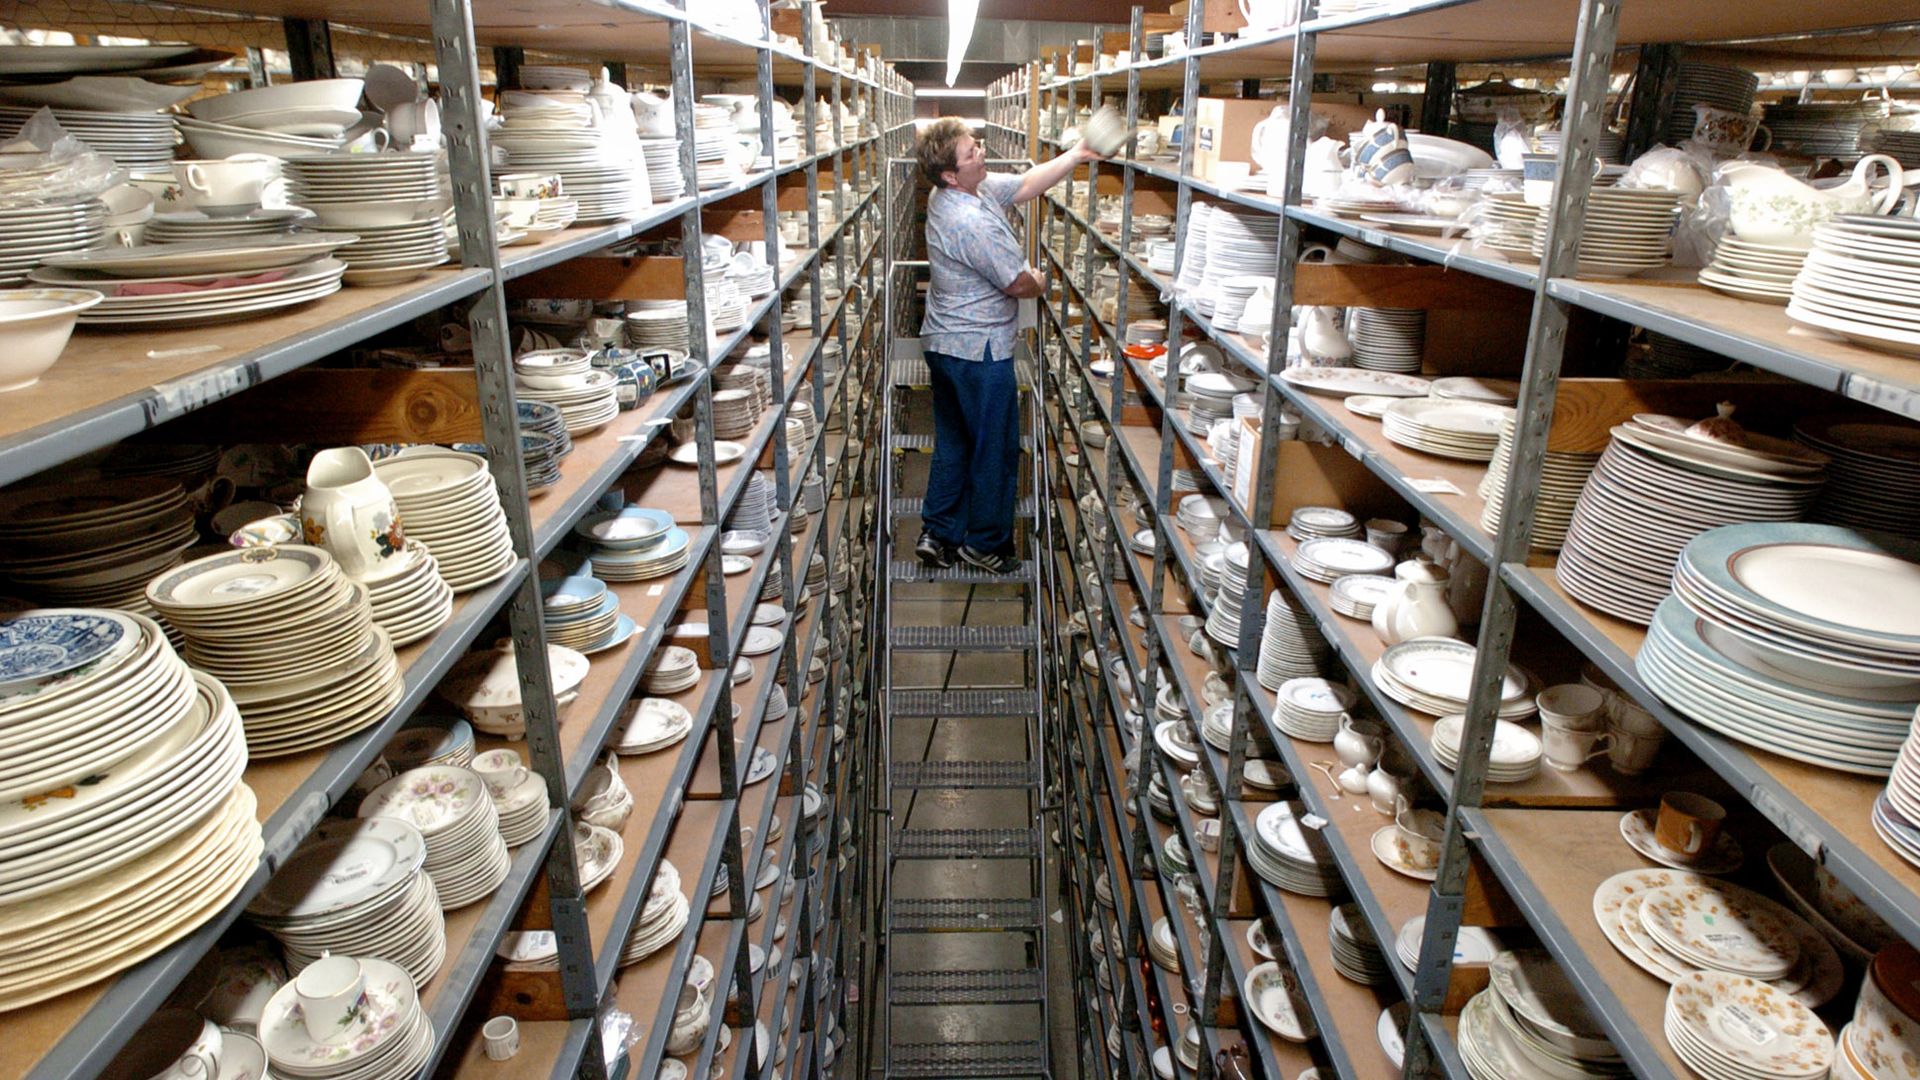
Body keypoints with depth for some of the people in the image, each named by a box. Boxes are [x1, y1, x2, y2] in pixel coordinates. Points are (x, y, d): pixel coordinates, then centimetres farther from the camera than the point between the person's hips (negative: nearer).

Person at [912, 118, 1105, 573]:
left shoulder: (960, 191, 2)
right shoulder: (973, 223, -27)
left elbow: (1025, 185, 9)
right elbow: (1018, 284, -19)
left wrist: (1077, 155, 2)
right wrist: (1040, 281, 3)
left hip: (943, 344, 10)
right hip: (979, 351, -10)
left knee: (953, 442, 18)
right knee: (996, 450, 6)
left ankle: (937, 534, 24)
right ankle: (985, 544, 18)